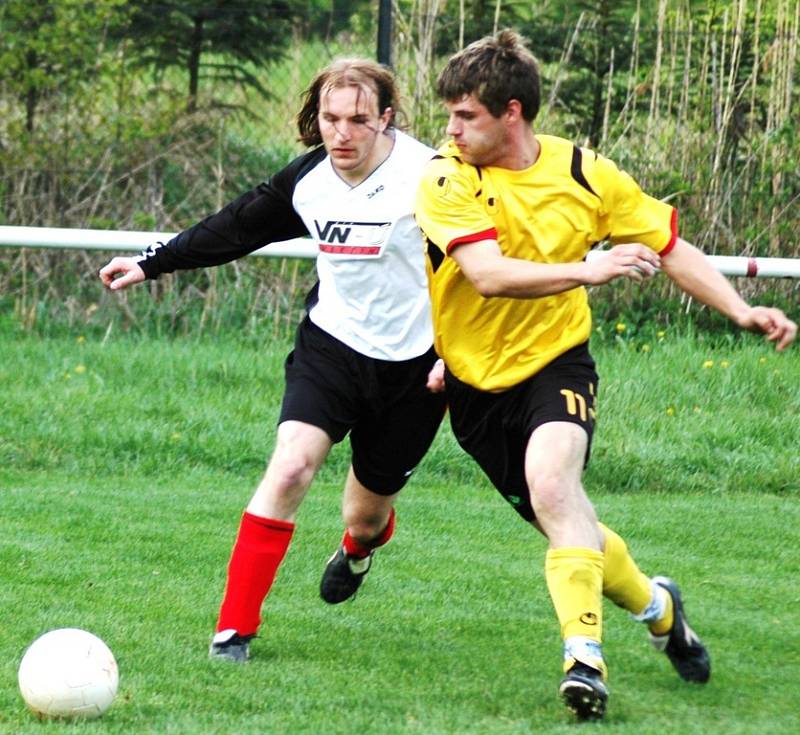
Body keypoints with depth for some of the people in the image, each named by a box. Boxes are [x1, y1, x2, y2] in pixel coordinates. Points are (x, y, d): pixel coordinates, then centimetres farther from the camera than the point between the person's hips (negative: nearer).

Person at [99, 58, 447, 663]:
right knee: (291, 464, -20)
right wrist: (152, 264, 14)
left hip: (412, 363, -3)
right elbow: (235, 229, 11)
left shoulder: (429, 178, -19)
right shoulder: (306, 180, -4)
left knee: (366, 515, 10)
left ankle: (362, 544, 52)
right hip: (332, 342, 3)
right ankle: (236, 626, -14)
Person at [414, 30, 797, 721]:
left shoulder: (584, 173, -7)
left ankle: (584, 655, -33)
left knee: (550, 476, -31)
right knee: (565, 525, 8)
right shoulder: (447, 180, -15)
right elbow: (489, 275, -28)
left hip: (556, 360, -1)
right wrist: (587, 271, -40)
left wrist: (742, 310, -8)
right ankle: (655, 605, 37)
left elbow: (670, 248, 4)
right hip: (477, 381, 1)